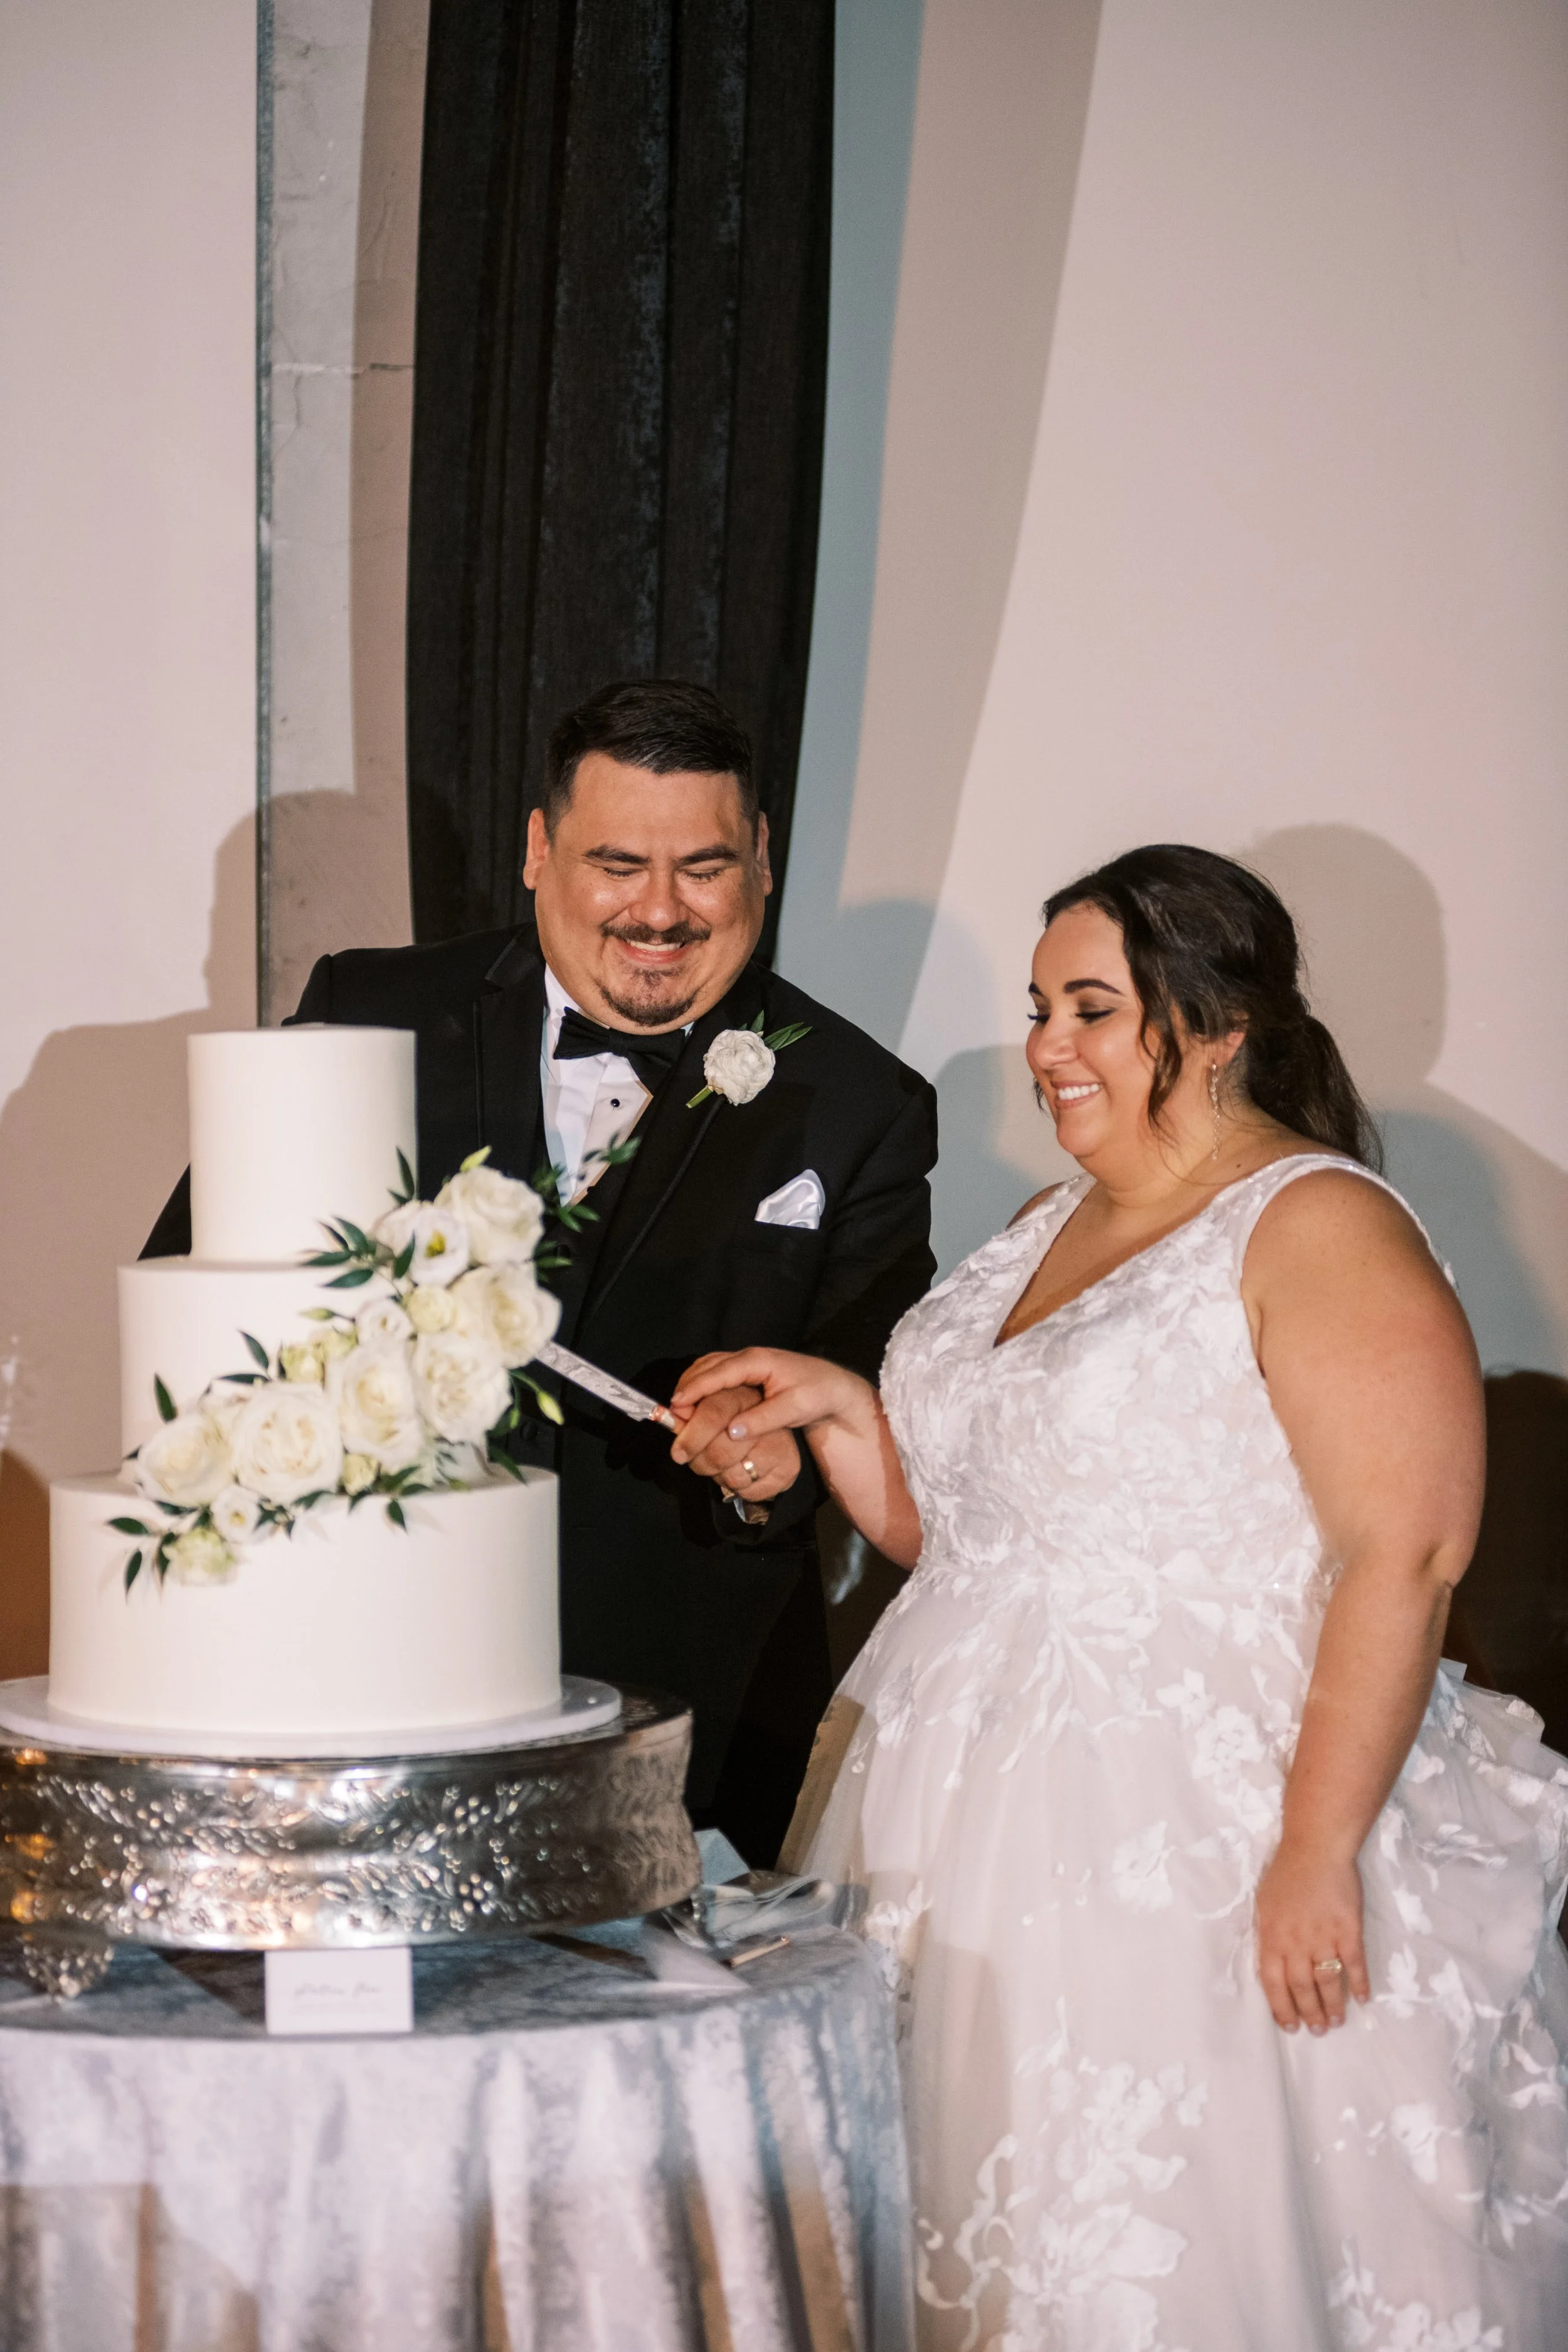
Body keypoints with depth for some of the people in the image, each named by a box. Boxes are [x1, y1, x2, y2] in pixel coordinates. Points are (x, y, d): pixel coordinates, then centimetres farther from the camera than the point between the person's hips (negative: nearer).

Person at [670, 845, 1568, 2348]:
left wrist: (1316, 1855, -22)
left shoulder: (1318, 1230, -10)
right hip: (974, 1814, 8)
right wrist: (837, 1408, 4)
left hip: (1196, 1854, -8)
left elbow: (1405, 1555, -18)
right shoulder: (1055, 1226, 16)